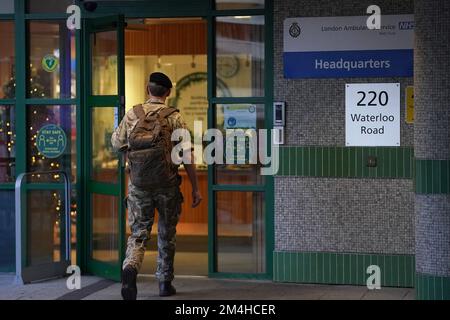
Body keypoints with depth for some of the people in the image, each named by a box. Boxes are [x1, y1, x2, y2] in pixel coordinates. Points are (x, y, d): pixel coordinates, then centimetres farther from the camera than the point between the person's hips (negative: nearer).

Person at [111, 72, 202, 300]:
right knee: (166, 235, 15)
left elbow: (116, 144, 12)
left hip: (138, 185, 1)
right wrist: (195, 189, -2)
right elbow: (187, 156, -7)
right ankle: (165, 283, 22)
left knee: (138, 233, 4)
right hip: (167, 185, -1)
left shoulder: (132, 115, 1)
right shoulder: (174, 118, -6)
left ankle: (130, 268, -24)